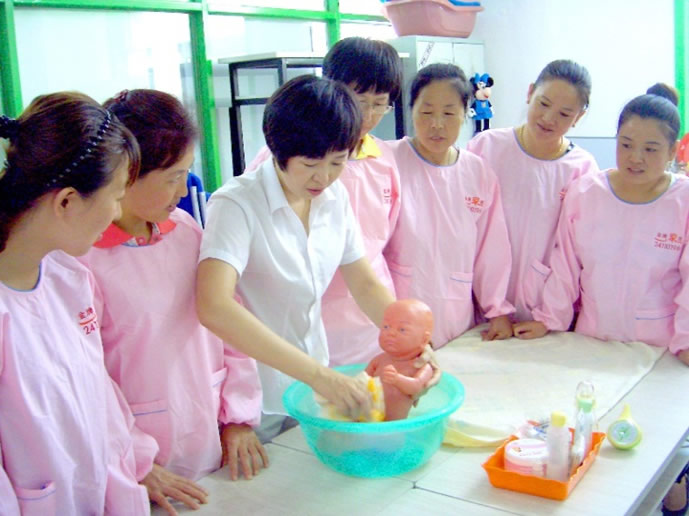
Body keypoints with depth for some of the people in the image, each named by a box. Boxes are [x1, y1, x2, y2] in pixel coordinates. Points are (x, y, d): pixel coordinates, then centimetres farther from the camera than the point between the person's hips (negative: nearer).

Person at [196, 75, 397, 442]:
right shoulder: (237, 204, -22)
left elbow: (365, 284, 4)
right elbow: (213, 306, -36)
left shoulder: (335, 198, -3)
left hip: (314, 385, 6)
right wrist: (317, 373, -40)